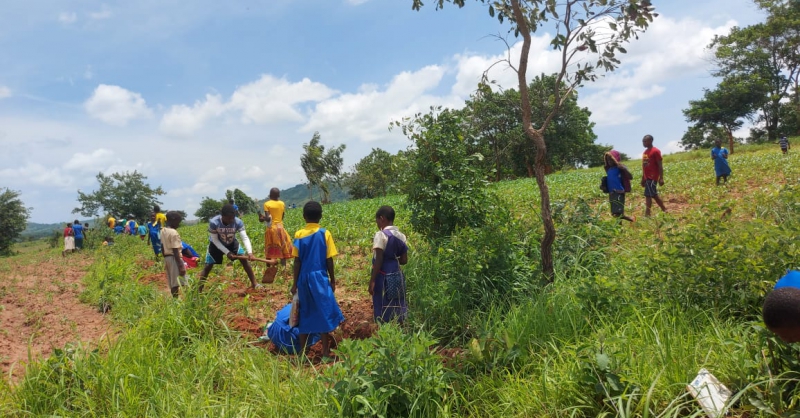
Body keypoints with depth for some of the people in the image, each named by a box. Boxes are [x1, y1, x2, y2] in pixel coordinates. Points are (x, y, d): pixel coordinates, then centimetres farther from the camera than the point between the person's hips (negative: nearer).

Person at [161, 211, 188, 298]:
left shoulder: (163, 231, 10)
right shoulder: (174, 233, -16)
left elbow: (163, 248, 15)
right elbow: (175, 251, -20)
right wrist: (181, 265, -20)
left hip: (166, 258, 9)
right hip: (174, 258, -9)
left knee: (172, 283, 13)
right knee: (176, 284, -8)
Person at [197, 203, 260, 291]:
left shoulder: (238, 222, -30)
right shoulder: (213, 222, -34)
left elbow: (245, 237, -33)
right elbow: (215, 240, -23)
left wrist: (250, 252, -49)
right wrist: (227, 252, -26)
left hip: (232, 243, 2)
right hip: (216, 245, -2)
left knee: (245, 260, -9)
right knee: (208, 266, -5)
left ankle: (254, 284, 3)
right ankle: (199, 290, 6)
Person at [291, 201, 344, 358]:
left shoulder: (299, 235, -2)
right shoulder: (325, 233, -6)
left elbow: (297, 261, -2)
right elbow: (329, 260, -6)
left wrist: (295, 283, 5)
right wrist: (333, 280, 5)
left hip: (304, 278, 3)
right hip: (320, 278, -2)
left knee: (304, 314, 12)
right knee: (324, 313, 3)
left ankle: (302, 352, 19)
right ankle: (325, 353, 5)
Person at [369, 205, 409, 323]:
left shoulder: (381, 235, -14)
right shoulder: (400, 235, 6)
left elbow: (378, 260, -18)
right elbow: (404, 260, 7)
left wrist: (372, 281, -15)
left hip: (384, 277, -7)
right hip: (397, 276, 7)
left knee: (384, 312, 3)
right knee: (397, 309, 13)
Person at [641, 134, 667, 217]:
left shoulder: (655, 151, -9)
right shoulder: (645, 152, 15)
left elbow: (660, 166, -12)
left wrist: (661, 178, -17)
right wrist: (643, 179, 19)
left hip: (652, 177, -9)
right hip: (647, 177, 9)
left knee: (648, 195, -11)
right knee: (654, 195, 14)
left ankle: (647, 215, -11)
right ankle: (664, 210, 24)